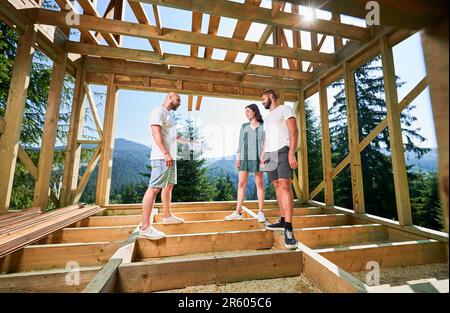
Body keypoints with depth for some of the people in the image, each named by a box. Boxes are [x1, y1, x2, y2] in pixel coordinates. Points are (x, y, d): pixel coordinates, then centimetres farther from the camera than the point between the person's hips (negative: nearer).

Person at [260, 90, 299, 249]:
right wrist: (262, 155, 14)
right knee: (277, 186, 5)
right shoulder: (267, 118, 27)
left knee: (285, 185, -18)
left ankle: (288, 229, -18)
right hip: (270, 154, 8)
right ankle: (283, 221, 12)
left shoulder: (284, 109, 4)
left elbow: (294, 130, -8)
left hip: (283, 151, -7)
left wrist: (291, 152, -19)